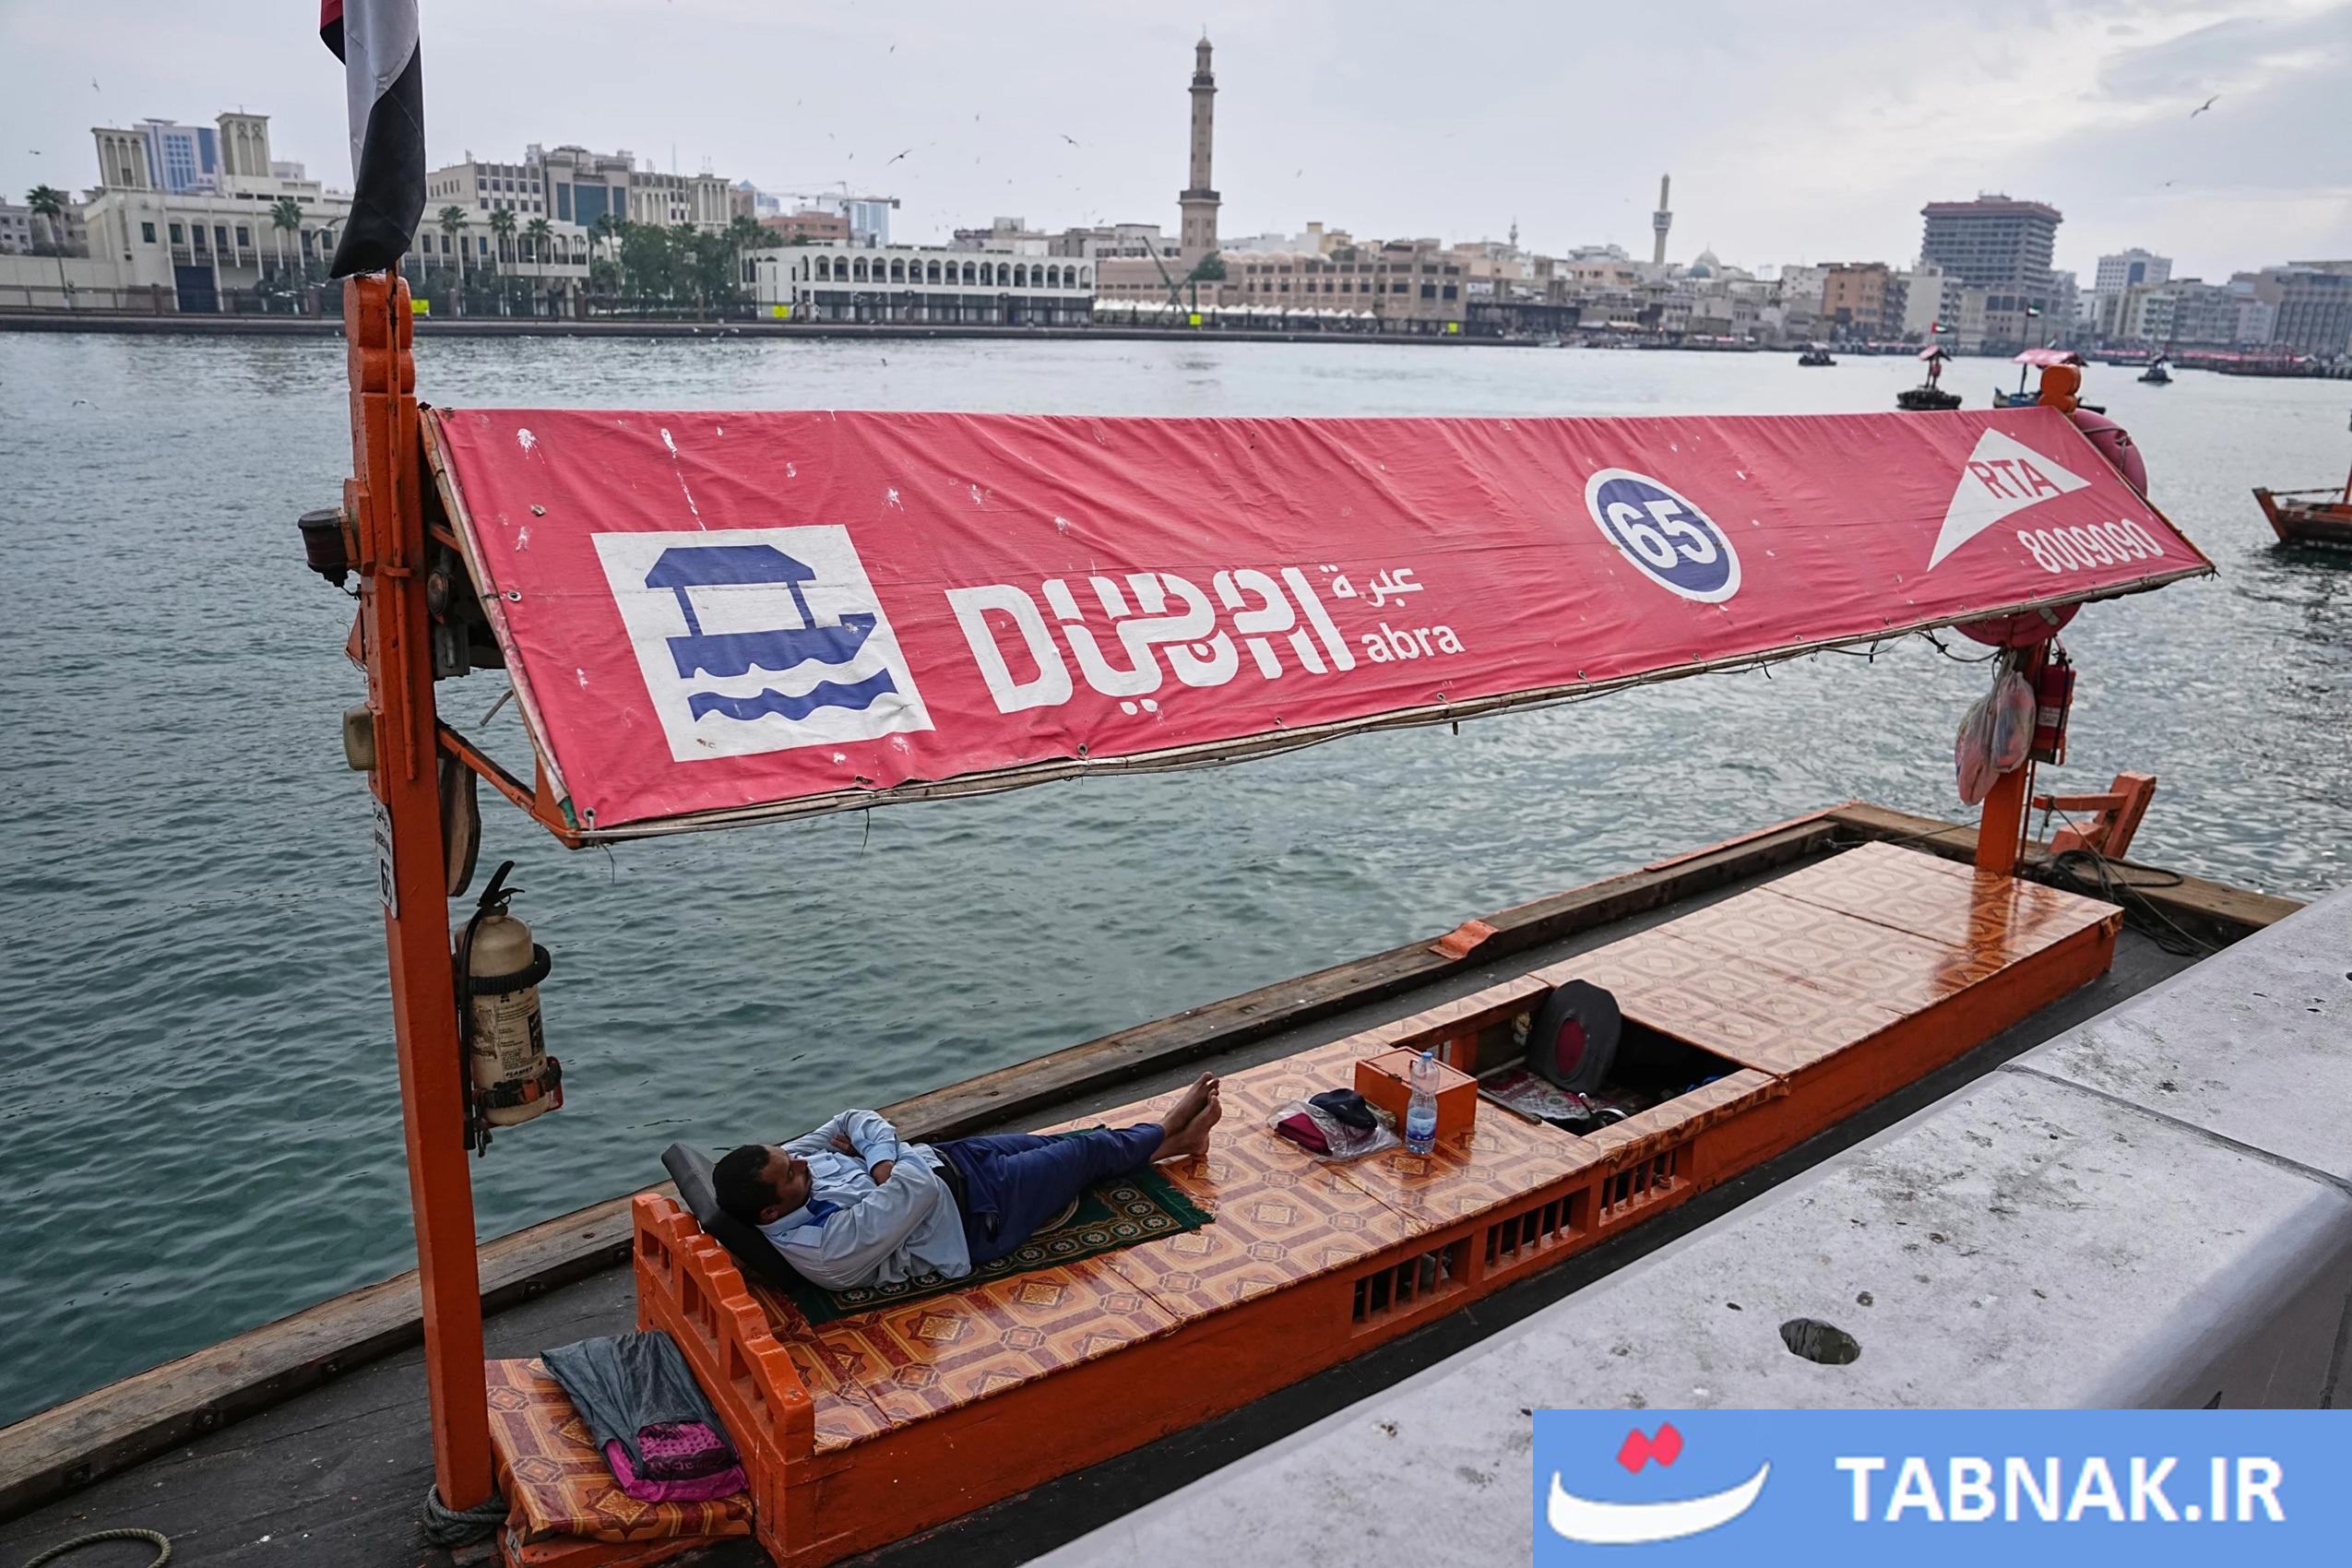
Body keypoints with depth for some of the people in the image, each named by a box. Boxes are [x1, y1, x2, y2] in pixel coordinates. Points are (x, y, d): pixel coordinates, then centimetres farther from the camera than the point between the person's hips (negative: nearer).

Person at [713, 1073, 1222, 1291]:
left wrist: (880, 1159, -20)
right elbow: (919, 1190, -36)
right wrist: (885, 1164, -19)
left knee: (1061, 1144, 18)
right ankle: (1165, 1136, 38)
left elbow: (858, 1120, -3)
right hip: (973, 1213, -7)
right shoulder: (830, 1247, -36)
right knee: (1085, 1152, 8)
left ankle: (1166, 1140, 41)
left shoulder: (781, 1166, -13)